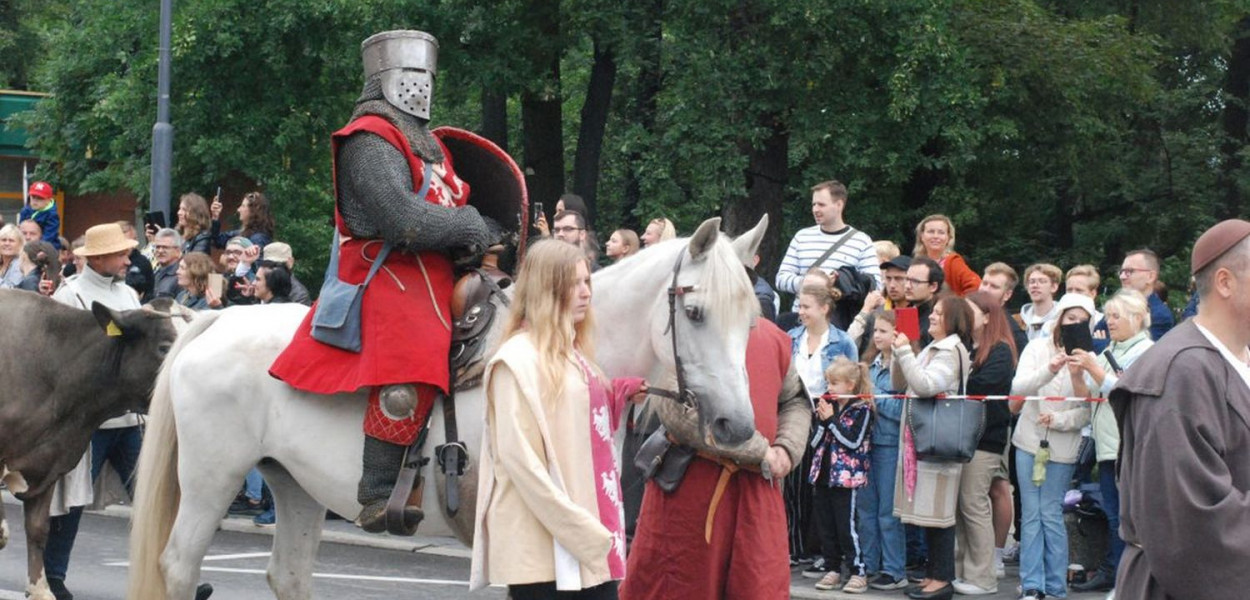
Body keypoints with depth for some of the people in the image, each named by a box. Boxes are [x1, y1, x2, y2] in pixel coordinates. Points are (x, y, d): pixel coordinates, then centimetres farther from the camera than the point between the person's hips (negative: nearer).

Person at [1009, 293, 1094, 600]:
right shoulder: (1038, 348, -3)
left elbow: (1088, 411, -6)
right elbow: (1017, 389, -15)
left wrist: (1060, 419, -22)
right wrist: (1048, 372, -31)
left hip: (1062, 446, -2)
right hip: (1030, 440, 2)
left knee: (1051, 514, 0)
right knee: (1030, 514, 3)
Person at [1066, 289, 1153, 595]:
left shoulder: (1145, 351, -5)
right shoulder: (1109, 352, 18)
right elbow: (1085, 395, 14)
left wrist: (1093, 368, -17)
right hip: (1108, 444, 8)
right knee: (1114, 515, 12)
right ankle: (1111, 573, 16)